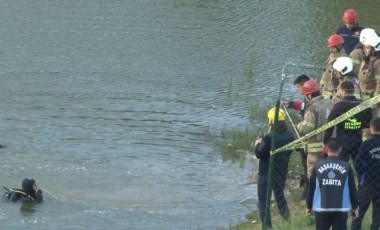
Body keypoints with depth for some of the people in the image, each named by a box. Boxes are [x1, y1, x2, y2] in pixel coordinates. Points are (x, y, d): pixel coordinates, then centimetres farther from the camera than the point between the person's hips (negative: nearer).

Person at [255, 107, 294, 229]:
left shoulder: (270, 137, -24)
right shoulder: (289, 136, -1)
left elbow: (259, 154, -21)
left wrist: (257, 144, 1)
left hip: (267, 172, -6)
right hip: (282, 172, 7)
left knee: (263, 200, 4)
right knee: (279, 195, 25)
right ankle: (287, 220, 27)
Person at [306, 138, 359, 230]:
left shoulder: (318, 166, -2)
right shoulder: (346, 167, -2)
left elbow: (311, 188, 3)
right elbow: (352, 188, 3)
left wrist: (309, 206, 14)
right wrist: (355, 207, 15)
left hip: (321, 208, 0)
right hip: (341, 209, 0)